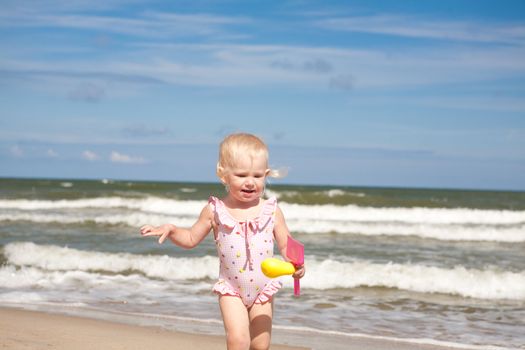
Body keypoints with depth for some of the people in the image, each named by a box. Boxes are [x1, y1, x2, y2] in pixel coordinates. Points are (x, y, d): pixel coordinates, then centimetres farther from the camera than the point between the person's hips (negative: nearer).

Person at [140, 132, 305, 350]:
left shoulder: (271, 211, -6)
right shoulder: (215, 211, -7)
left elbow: (286, 245, -2)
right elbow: (191, 239, 5)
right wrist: (170, 230, -11)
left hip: (263, 289, 1)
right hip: (231, 289, -1)